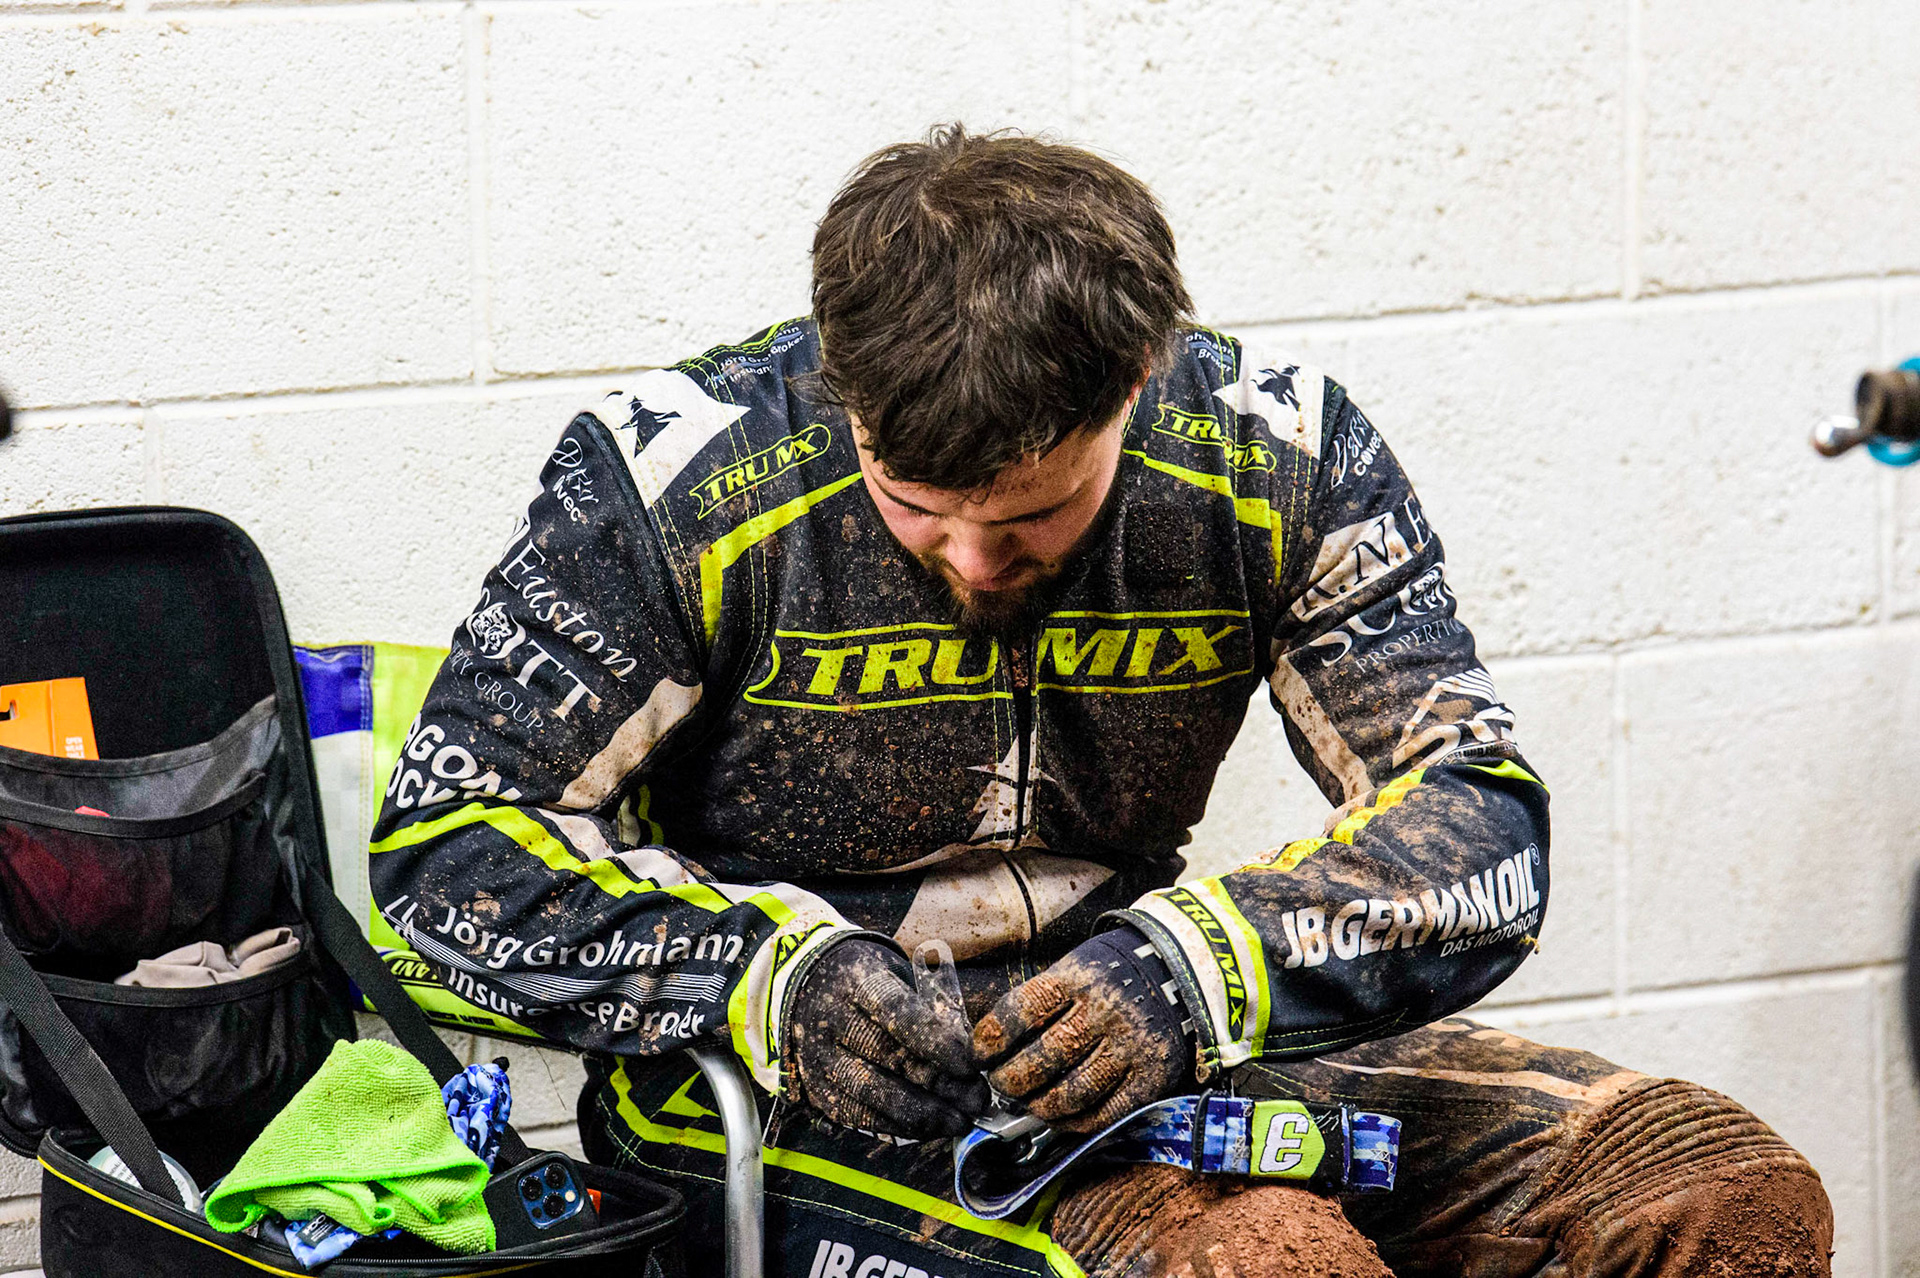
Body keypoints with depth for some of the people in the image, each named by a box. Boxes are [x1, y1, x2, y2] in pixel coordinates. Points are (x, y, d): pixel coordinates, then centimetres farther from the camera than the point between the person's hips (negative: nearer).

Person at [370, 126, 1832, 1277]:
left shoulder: (1272, 453, -6)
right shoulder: (680, 480, -13)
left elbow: (1477, 818, -6)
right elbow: (448, 843, -8)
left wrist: (1197, 962, -26)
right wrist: (770, 974, -26)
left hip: (1127, 1037, 4)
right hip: (783, 1076, -4)